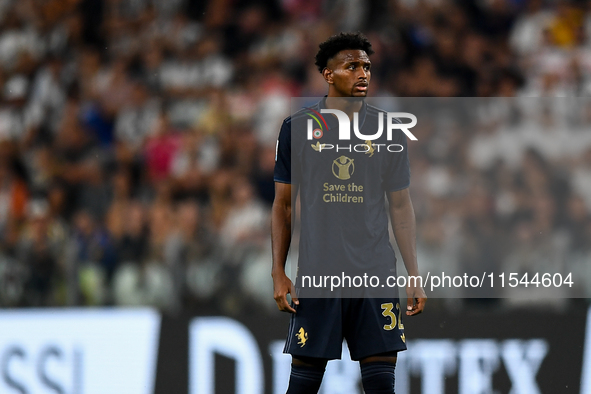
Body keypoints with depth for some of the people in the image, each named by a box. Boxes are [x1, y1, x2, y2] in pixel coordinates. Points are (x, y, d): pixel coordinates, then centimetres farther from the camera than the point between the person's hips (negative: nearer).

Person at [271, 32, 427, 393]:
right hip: (316, 272, -1)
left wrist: (415, 276, 5)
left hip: (376, 271, 1)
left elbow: (401, 206, 11)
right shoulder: (297, 129, 4)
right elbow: (284, 204, 9)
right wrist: (279, 273, 1)